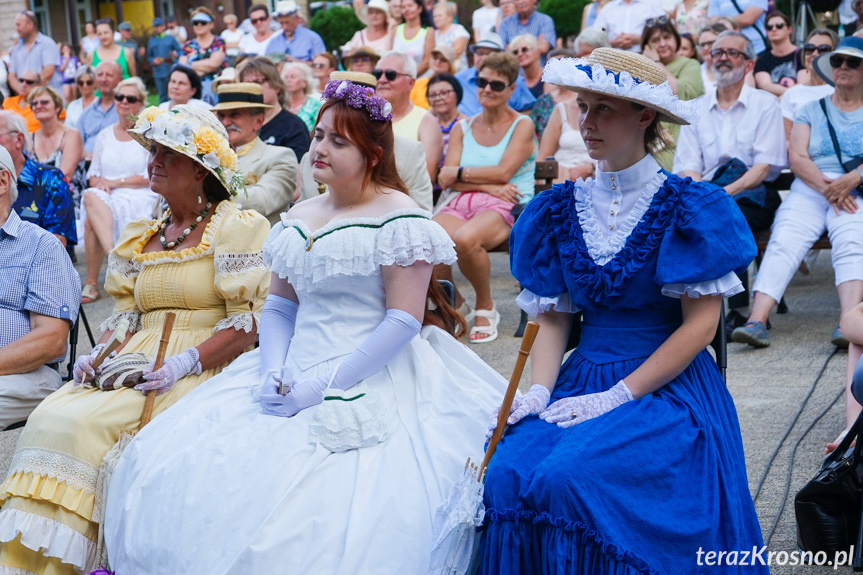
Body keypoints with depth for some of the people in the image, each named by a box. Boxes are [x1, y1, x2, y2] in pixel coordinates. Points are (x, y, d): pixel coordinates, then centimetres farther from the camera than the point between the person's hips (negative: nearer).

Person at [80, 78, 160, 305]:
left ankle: (92, 282, -33)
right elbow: (93, 173, 17)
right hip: (105, 199, 4)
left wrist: (115, 182, -9)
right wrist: (99, 182, -8)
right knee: (91, 197, -34)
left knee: (92, 220, -33)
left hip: (139, 198, -4)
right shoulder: (105, 135, 20)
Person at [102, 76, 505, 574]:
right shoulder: (299, 217, 16)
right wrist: (273, 371, -4)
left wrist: (321, 387, -17)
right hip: (295, 374, 7)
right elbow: (279, 306, 18)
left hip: (374, 381, -7)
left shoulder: (400, 220, -7)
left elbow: (404, 319, -13)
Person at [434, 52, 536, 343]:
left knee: (465, 239, -38)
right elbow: (446, 179, 5)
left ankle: (486, 307, -9)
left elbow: (503, 172, -8)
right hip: (462, 203, 4)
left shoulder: (522, 125, 6)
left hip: (505, 208, -4)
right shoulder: (462, 128, 17)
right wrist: (488, 185, -9)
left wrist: (460, 173, 0)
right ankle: (454, 306, 0)